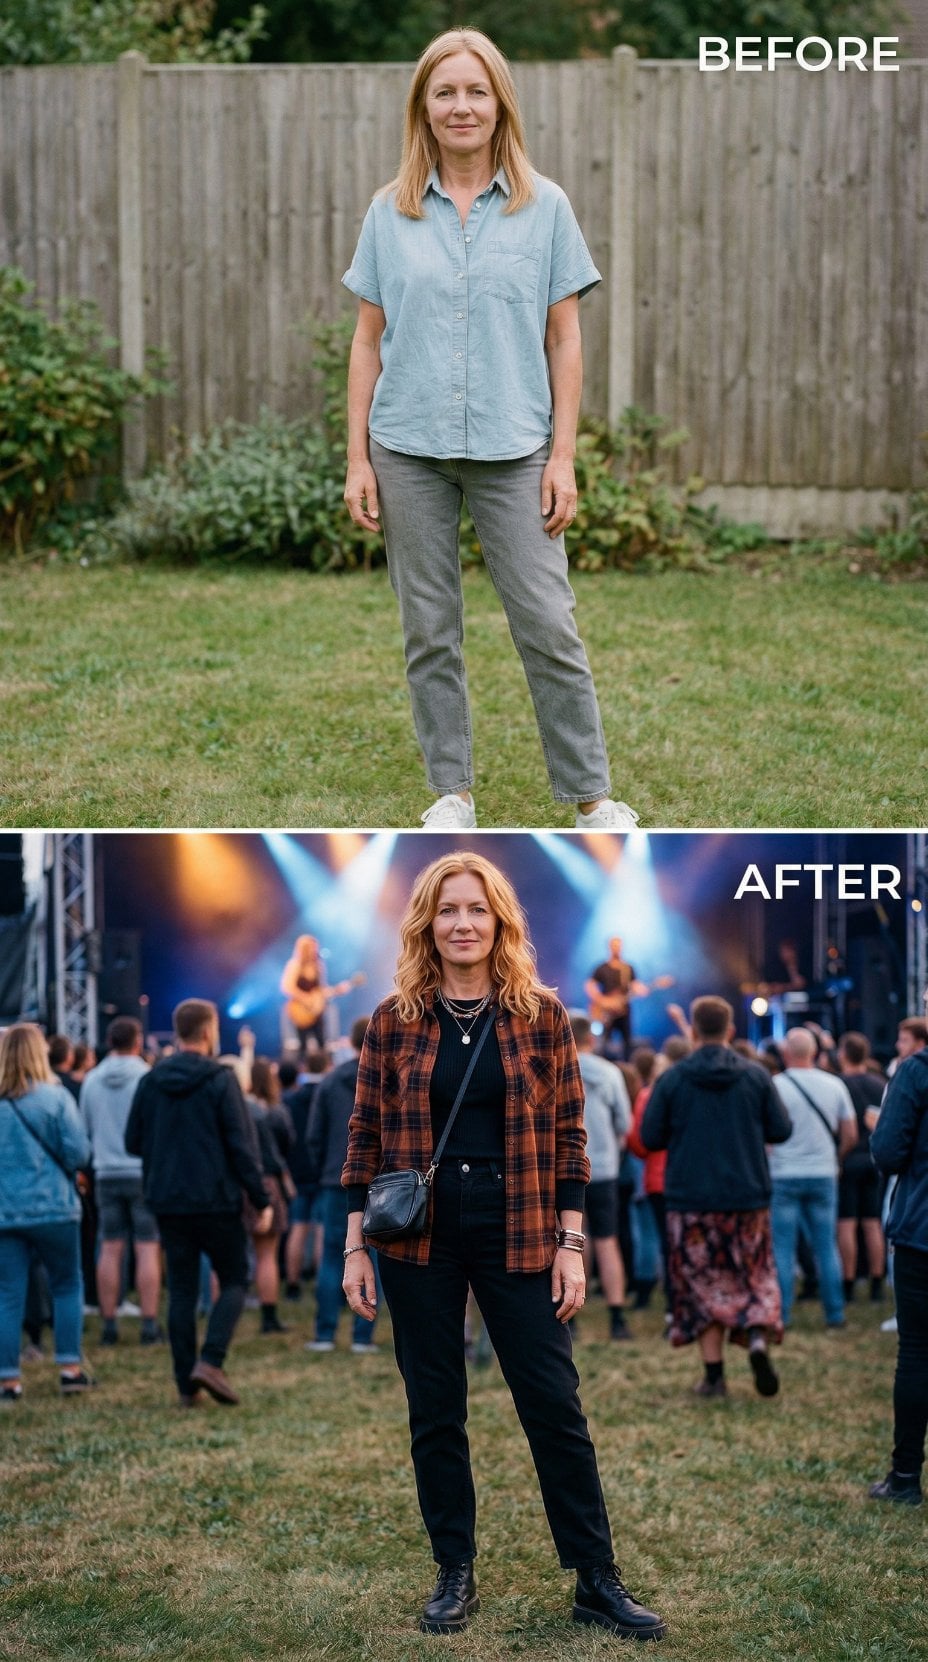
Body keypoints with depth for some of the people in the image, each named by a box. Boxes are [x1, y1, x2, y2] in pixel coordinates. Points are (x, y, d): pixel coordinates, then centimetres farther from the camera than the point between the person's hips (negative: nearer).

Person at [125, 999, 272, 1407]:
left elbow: (133, 1141, 8)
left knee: (181, 1289, 8)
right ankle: (210, 1361, -10)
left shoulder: (151, 1082, 4)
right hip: (215, 1200, -4)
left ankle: (185, 1386, 6)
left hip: (167, 1201, 4)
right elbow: (242, 1145, -11)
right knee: (234, 1281, 9)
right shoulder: (220, 1080, -9)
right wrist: (261, 1200, -7)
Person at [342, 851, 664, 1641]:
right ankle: (455, 1574, 19)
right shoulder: (395, 1019, 2)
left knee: (555, 1405, 0)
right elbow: (366, 1135, 5)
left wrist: (571, 1244, -4)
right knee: (435, 1410, 7)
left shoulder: (541, 1014, 0)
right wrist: (355, 1246, 0)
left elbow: (567, 1134, 2)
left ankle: (597, 1579, 9)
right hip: (419, 1236, 1)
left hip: (518, 1233, -1)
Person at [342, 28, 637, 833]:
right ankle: (452, 792, 19)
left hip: (513, 449, -1)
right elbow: (369, 340, 7)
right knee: (429, 631, 7)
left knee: (549, 627, -3)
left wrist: (563, 456, -3)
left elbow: (564, 340, 3)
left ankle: (592, 796, 7)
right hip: (410, 450, 2)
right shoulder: (391, 213, 5)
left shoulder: (545, 207, 2)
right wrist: (357, 458, 2)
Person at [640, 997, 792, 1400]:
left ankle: (714, 1374, 4)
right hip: (748, 1197, 1)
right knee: (755, 1277, 12)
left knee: (703, 1284, 7)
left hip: (691, 1199, -1)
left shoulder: (671, 1080, -5)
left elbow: (650, 1137, -4)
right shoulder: (756, 1076, -2)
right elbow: (781, 1131, 2)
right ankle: (758, 1339, -14)